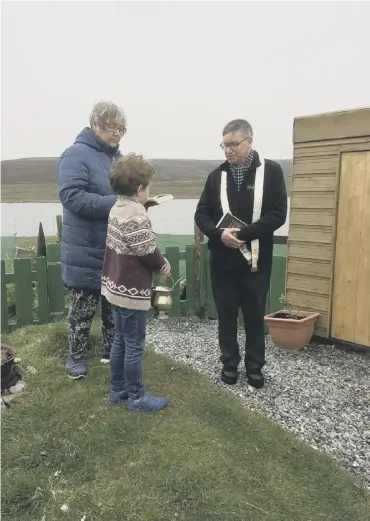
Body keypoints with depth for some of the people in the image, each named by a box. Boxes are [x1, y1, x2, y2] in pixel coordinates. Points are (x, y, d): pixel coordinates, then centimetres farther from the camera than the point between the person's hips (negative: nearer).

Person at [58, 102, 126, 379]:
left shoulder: (117, 156, 11)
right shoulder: (77, 154, -13)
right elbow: (72, 196, -24)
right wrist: (116, 203, -29)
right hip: (86, 251, -7)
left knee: (114, 304, 17)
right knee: (84, 307, 5)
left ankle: (112, 351, 33)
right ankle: (77, 358, 23)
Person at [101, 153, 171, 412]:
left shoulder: (117, 209, 8)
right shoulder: (136, 215, -22)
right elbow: (147, 251, -20)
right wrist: (164, 266, -3)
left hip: (116, 285, 10)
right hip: (132, 290, -10)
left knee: (121, 340, 19)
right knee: (135, 345, 3)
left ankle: (117, 389, 32)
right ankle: (137, 397, 18)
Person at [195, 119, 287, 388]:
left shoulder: (271, 171, -3)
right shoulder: (217, 175, 6)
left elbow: (278, 214, -9)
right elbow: (201, 214, 5)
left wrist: (245, 232, -20)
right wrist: (219, 233, -15)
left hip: (256, 259, -2)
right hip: (223, 260, 3)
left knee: (255, 316, 9)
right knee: (226, 314, 11)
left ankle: (255, 366, 26)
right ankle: (230, 363, 28)